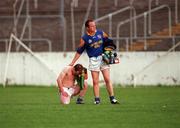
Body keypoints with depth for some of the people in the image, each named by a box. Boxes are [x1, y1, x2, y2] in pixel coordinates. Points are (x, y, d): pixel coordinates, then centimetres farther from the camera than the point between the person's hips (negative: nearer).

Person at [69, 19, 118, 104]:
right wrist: (72, 63, 3)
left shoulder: (101, 33, 4)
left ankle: (112, 98, 0)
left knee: (107, 79, -3)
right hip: (93, 60, -2)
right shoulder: (84, 38, -3)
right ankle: (97, 99, 4)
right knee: (95, 81, -3)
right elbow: (79, 52, 3)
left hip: (103, 57, 2)